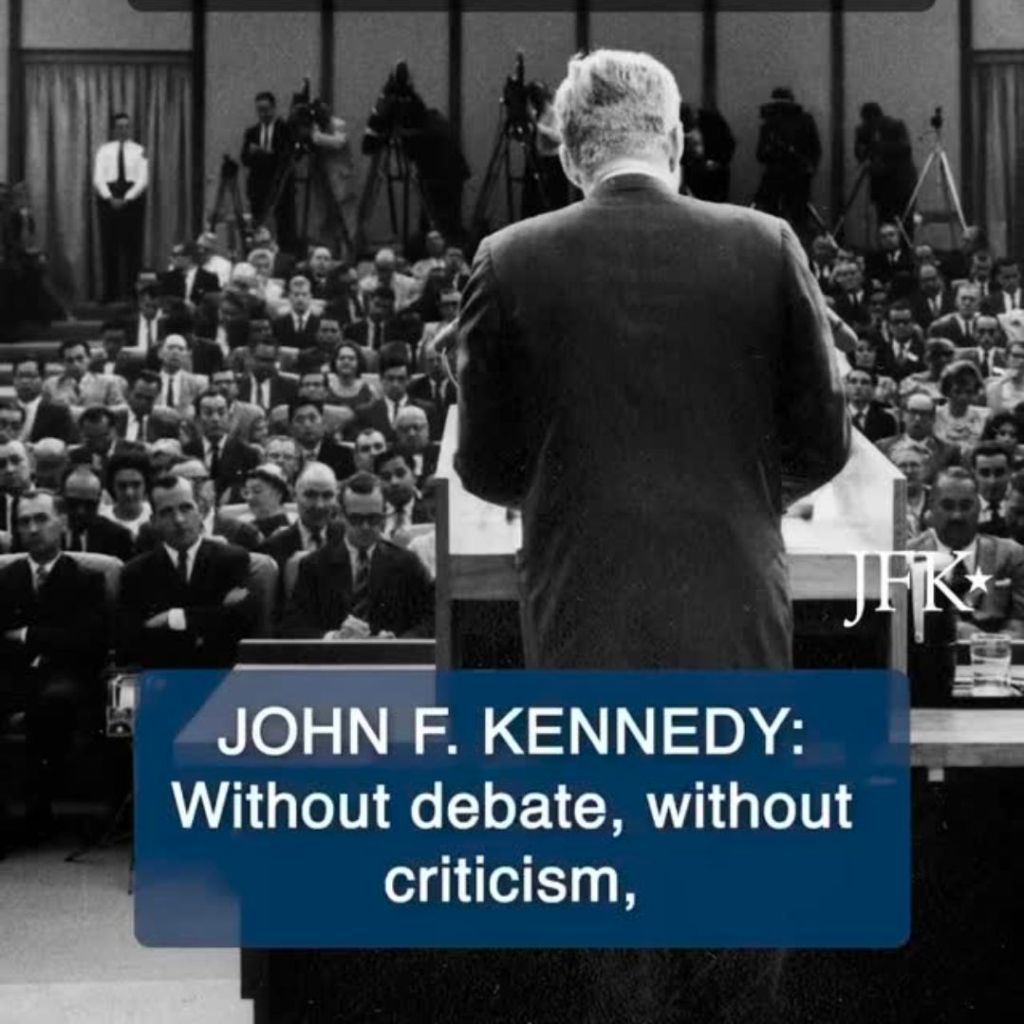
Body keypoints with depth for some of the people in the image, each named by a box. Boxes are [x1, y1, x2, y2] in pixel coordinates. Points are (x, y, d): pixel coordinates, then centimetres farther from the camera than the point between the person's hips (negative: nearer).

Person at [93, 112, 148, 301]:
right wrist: (110, 198, -14)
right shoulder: (104, 150, 7)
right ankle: (109, 293, 3)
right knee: (109, 246, 0)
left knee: (132, 247, -3)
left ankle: (129, 291, 1)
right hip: (108, 199, 1)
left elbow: (143, 180, -3)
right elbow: (97, 179, 1)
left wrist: (126, 199, -14)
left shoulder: (139, 151, 4)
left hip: (133, 198, -1)